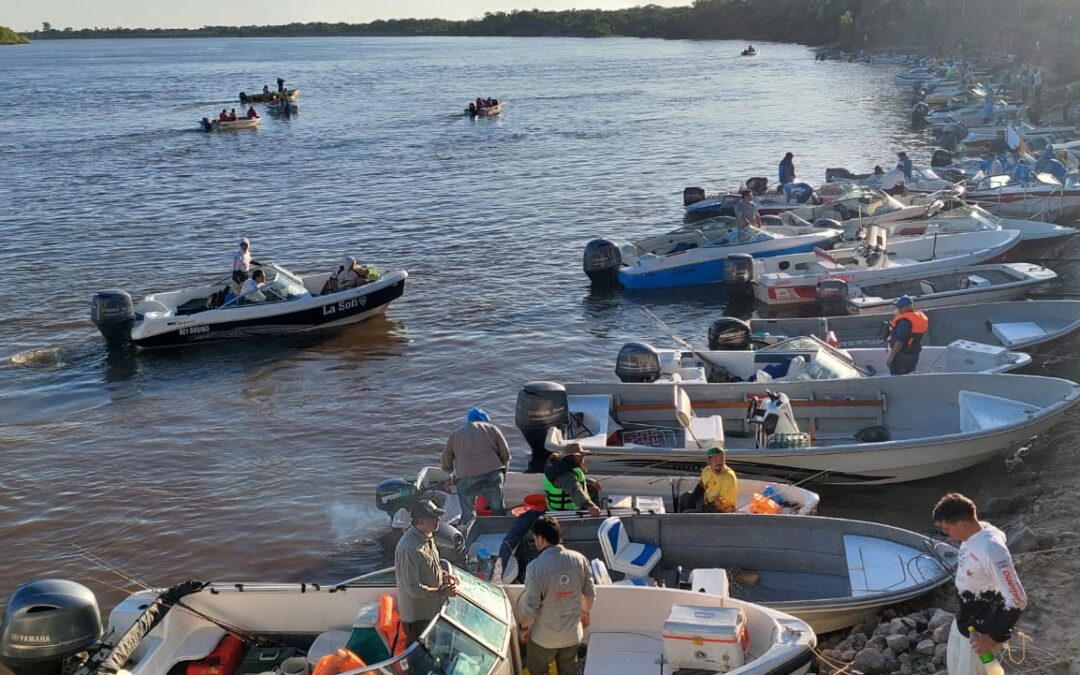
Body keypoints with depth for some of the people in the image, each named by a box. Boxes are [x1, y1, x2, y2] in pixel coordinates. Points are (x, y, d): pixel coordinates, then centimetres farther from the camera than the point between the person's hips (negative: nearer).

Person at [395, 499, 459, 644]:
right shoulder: (410, 549, -31)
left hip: (431, 609, 9)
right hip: (417, 614, -9)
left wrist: (443, 575, 2)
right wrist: (441, 591, -23)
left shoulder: (426, 537, 1)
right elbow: (413, 588, -29)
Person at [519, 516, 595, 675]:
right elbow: (590, 593, 1)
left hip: (544, 636, -4)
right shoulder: (580, 560, -12)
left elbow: (530, 606, -21)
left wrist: (524, 627, -2)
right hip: (572, 633, 4)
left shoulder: (535, 567, -26)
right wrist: (585, 612, 20)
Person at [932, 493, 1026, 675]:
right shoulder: (973, 535, -7)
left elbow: (1017, 600, -32)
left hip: (981, 631, -9)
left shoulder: (991, 550, -34)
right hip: (963, 620, 9)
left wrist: (996, 636, -25)